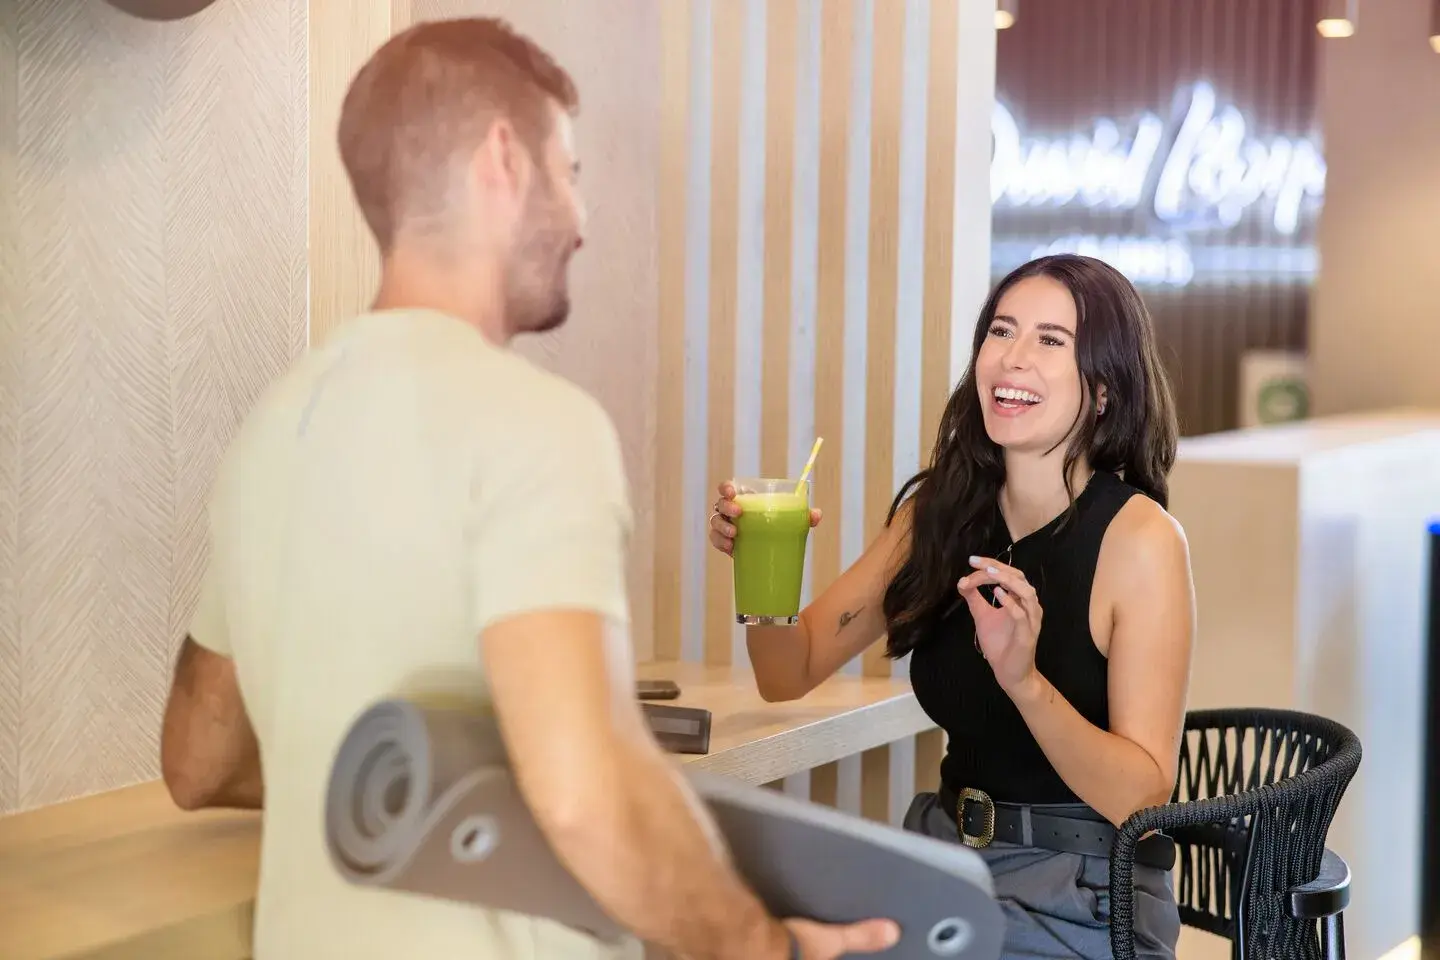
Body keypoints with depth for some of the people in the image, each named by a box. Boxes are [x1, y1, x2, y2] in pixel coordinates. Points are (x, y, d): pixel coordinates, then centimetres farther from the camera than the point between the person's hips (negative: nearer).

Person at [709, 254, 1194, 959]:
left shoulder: (1139, 538, -14)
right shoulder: (937, 512, 2)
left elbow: (1141, 797, -17)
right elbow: (791, 673, 7)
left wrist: (1025, 680, -33)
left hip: (1080, 894, -5)